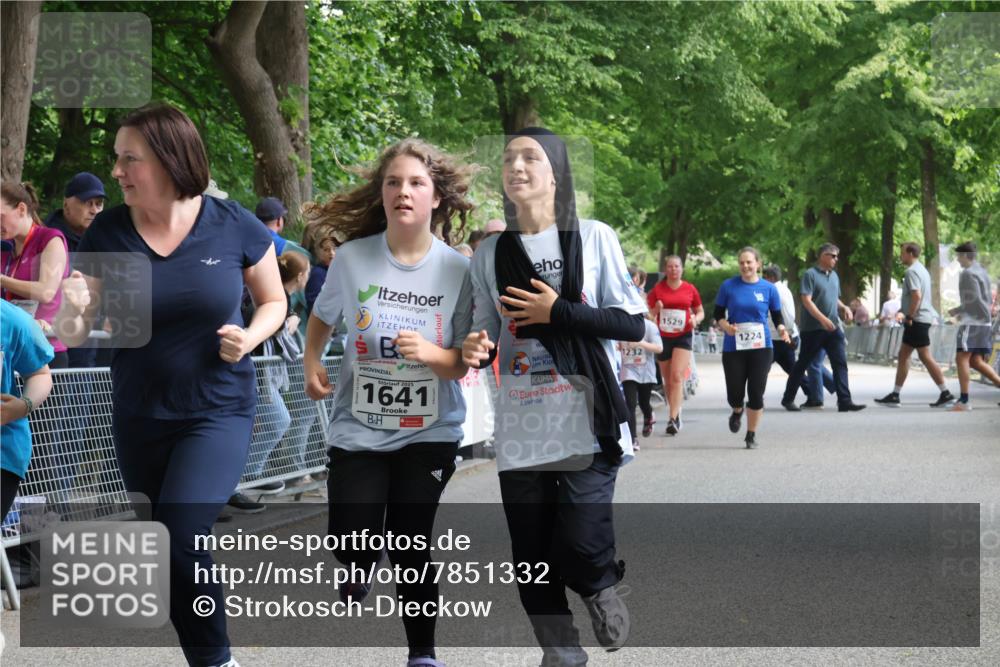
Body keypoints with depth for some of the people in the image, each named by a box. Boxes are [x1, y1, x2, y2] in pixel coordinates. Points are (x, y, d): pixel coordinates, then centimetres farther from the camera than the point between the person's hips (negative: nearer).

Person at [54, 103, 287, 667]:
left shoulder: (235, 227, -10)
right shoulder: (107, 233, -5)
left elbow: (274, 302, 5)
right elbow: (76, 331, -2)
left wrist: (250, 337, -15)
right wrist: (73, 312, -25)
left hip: (219, 412, -4)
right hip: (139, 418, 4)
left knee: (182, 537, -21)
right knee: (163, 553, 15)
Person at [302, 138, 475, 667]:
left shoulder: (457, 269, -10)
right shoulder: (352, 258, -8)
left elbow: (460, 365, -6)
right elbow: (321, 319, 12)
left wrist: (429, 352, -26)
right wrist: (312, 366, -4)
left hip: (429, 434, -1)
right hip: (357, 431, 1)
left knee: (412, 549, 0)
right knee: (354, 550, 1)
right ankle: (357, 579, 38)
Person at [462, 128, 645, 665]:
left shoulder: (593, 238, 0)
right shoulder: (490, 253, 8)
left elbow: (632, 324, -4)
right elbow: (485, 339, 15)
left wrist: (557, 312, -13)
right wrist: (476, 349, -9)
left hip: (588, 424, -3)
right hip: (520, 430, 3)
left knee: (580, 548, -12)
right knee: (533, 559, 5)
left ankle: (601, 588, 23)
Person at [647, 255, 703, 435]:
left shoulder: (690, 289, 3)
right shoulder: (657, 289, 3)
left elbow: (700, 311, 14)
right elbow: (649, 313, 7)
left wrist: (696, 319, -8)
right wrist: (656, 310, -15)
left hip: (683, 337, -2)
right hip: (663, 337, 2)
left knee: (677, 376, -16)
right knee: (667, 380, 8)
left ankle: (673, 419, -19)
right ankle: (676, 415, 25)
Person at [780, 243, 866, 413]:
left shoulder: (834, 276, 14)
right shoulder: (810, 274, -9)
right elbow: (806, 300, -16)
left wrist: (844, 308, 4)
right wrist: (823, 319, -25)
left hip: (833, 328, 6)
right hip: (813, 328, -6)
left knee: (840, 363, -4)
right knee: (802, 364, 4)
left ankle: (844, 401, -7)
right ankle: (788, 399, 17)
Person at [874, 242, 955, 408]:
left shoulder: (911, 272, -14)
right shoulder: (921, 270, 18)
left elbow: (916, 295, -25)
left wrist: (909, 316, -20)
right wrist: (904, 311, 19)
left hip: (917, 320, -10)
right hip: (921, 318, 10)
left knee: (926, 357, -7)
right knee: (903, 355, 10)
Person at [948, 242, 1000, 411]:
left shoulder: (968, 273, -9)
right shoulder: (983, 272, 20)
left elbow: (973, 299, -17)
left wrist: (958, 310, -4)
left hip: (972, 321, -9)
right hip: (985, 322, 9)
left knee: (962, 358, -11)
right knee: (976, 361, 10)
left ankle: (964, 400, -18)